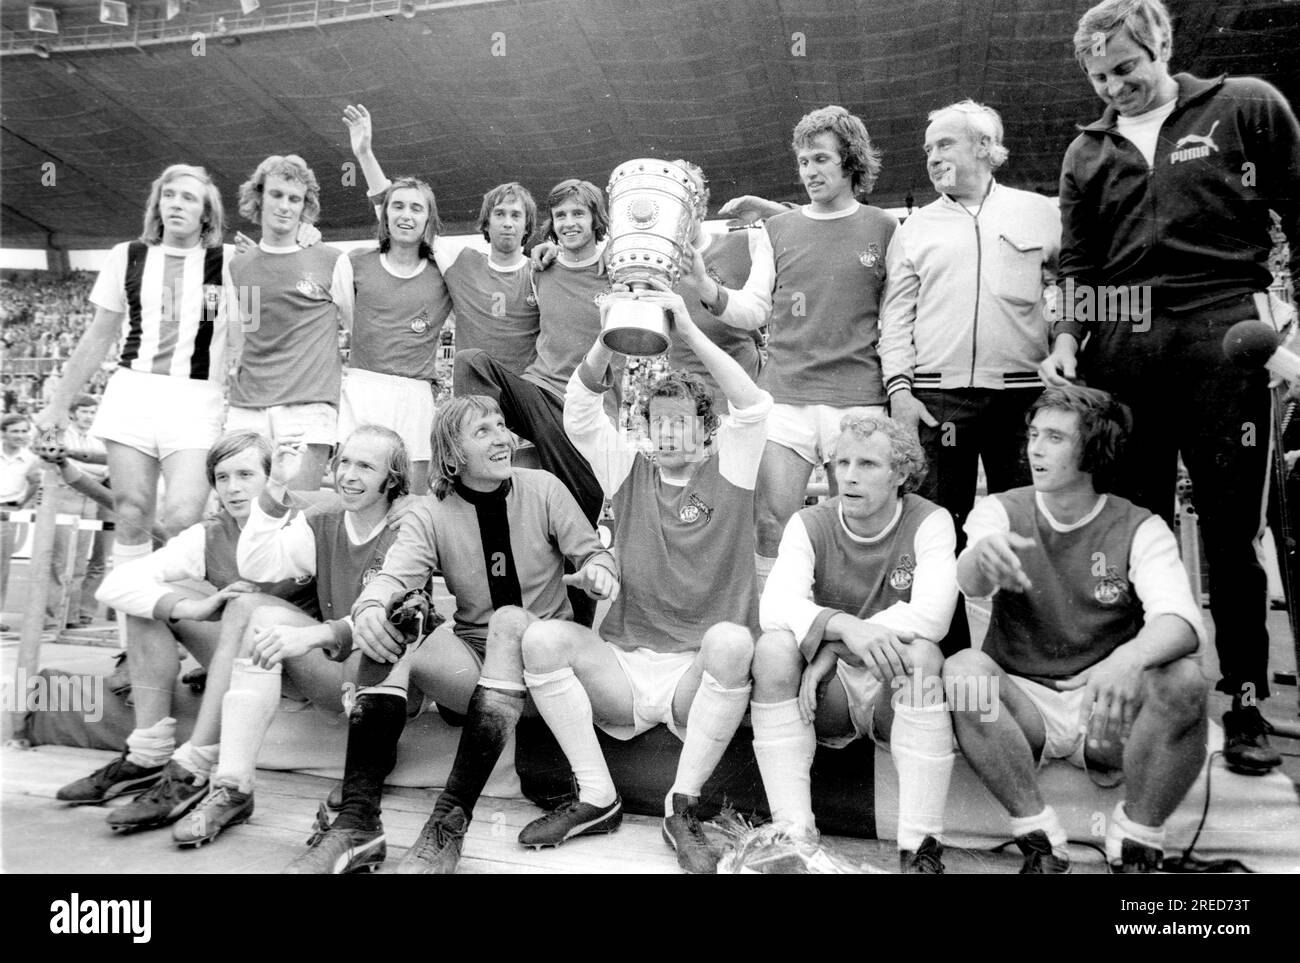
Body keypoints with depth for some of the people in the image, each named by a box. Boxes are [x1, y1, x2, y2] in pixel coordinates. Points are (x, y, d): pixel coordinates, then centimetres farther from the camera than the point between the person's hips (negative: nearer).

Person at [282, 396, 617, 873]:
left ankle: (450, 823, -37)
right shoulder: (430, 515, 0)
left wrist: (598, 569, -24)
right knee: (388, 625, -23)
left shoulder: (541, 488, -2)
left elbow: (592, 552, 1)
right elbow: (394, 574, -16)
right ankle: (358, 819, -30)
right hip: (472, 663, 2)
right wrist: (370, 606, -40)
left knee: (510, 618, -34)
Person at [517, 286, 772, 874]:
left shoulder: (727, 473, 6)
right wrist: (608, 340, -18)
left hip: (700, 675, -2)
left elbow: (754, 406, -12)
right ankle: (597, 799, -10)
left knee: (732, 639, -35)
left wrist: (690, 333, -19)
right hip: (624, 666, 3)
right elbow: (580, 412, -1)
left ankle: (683, 809, -18)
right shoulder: (630, 472, 12)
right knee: (542, 637, -22)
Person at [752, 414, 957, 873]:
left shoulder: (929, 522, -7)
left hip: (896, 694, -1)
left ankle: (920, 848, -29)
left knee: (921, 653, -32)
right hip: (827, 697, 2)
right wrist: (845, 627, -40)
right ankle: (793, 833, -26)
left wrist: (831, 649, -26)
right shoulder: (809, 525, -2)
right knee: (773, 646, -26)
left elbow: (932, 615, -24)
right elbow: (775, 605, -20)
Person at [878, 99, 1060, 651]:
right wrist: (899, 387, -1)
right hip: (935, 397, 1)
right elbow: (895, 316, 9)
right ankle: (946, 654, 12)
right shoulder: (914, 229, 14)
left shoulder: (1042, 213, 12)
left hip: (1022, 394, 0)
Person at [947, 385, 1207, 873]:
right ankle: (1040, 840, -16)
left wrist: (1130, 657, -46)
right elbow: (971, 583, -24)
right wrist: (983, 554, -51)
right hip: (1021, 703, 0)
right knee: (962, 669, -29)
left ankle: (1136, 843, -9)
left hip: (1109, 707, 0)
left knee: (1183, 679, -28)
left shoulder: (1139, 528, -4)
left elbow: (1180, 620, -22)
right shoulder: (1002, 510, -2)